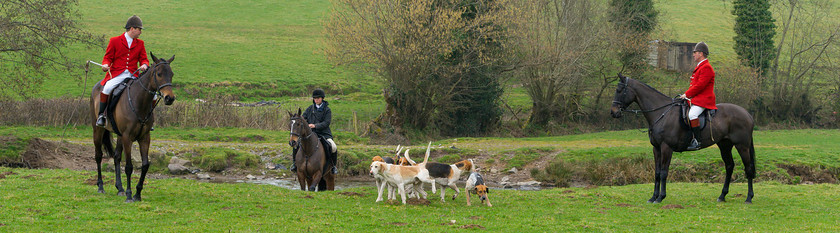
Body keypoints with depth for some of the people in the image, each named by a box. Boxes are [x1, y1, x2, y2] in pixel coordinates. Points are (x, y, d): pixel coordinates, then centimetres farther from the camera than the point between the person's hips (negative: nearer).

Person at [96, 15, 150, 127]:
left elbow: (144, 59, 15)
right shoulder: (114, 41, 8)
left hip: (133, 75, 3)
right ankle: (101, 115, -15)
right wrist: (105, 64, -15)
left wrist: (144, 65, -10)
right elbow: (108, 57, 8)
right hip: (116, 75, -3)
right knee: (107, 88, -32)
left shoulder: (140, 43, 16)